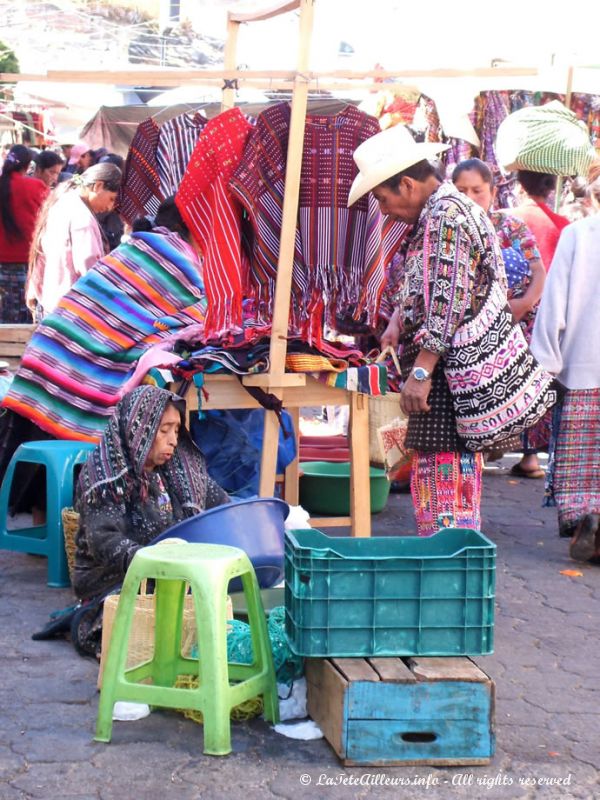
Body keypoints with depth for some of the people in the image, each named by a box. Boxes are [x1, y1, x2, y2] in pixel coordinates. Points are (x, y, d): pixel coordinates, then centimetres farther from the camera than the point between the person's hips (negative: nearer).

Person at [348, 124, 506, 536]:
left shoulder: (445, 213, -14)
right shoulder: (438, 212, 19)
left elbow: (448, 299, -22)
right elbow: (419, 284, 30)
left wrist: (421, 370, -23)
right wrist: (398, 321, 12)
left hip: (447, 371, -11)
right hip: (449, 369, 11)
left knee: (442, 471, -9)